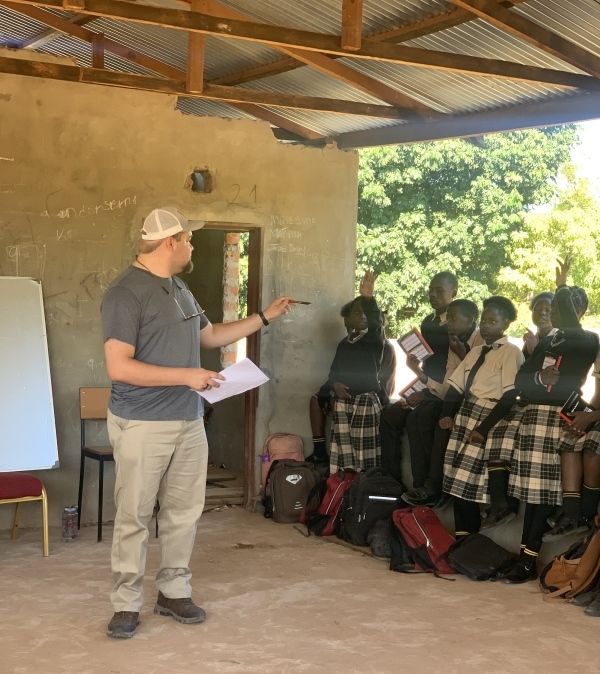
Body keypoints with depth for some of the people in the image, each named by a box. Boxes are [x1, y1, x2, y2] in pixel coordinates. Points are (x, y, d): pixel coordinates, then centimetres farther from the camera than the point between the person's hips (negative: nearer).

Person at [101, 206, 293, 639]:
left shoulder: (179, 289, 12)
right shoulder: (126, 292, -15)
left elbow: (210, 336, 26)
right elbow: (119, 367, -22)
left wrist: (264, 318, 24)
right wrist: (186, 376, -21)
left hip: (189, 421, 8)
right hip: (142, 425, -8)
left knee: (185, 511, 11)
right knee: (134, 516, 0)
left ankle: (174, 592, 24)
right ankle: (127, 603, 11)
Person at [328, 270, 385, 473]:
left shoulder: (375, 339, 0)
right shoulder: (344, 344, 15)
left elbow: (376, 324, -23)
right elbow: (333, 372, 20)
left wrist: (368, 299, -41)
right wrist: (335, 384, -5)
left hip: (366, 401, -5)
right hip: (343, 403, 5)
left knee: (365, 456, -8)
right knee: (343, 454, 3)